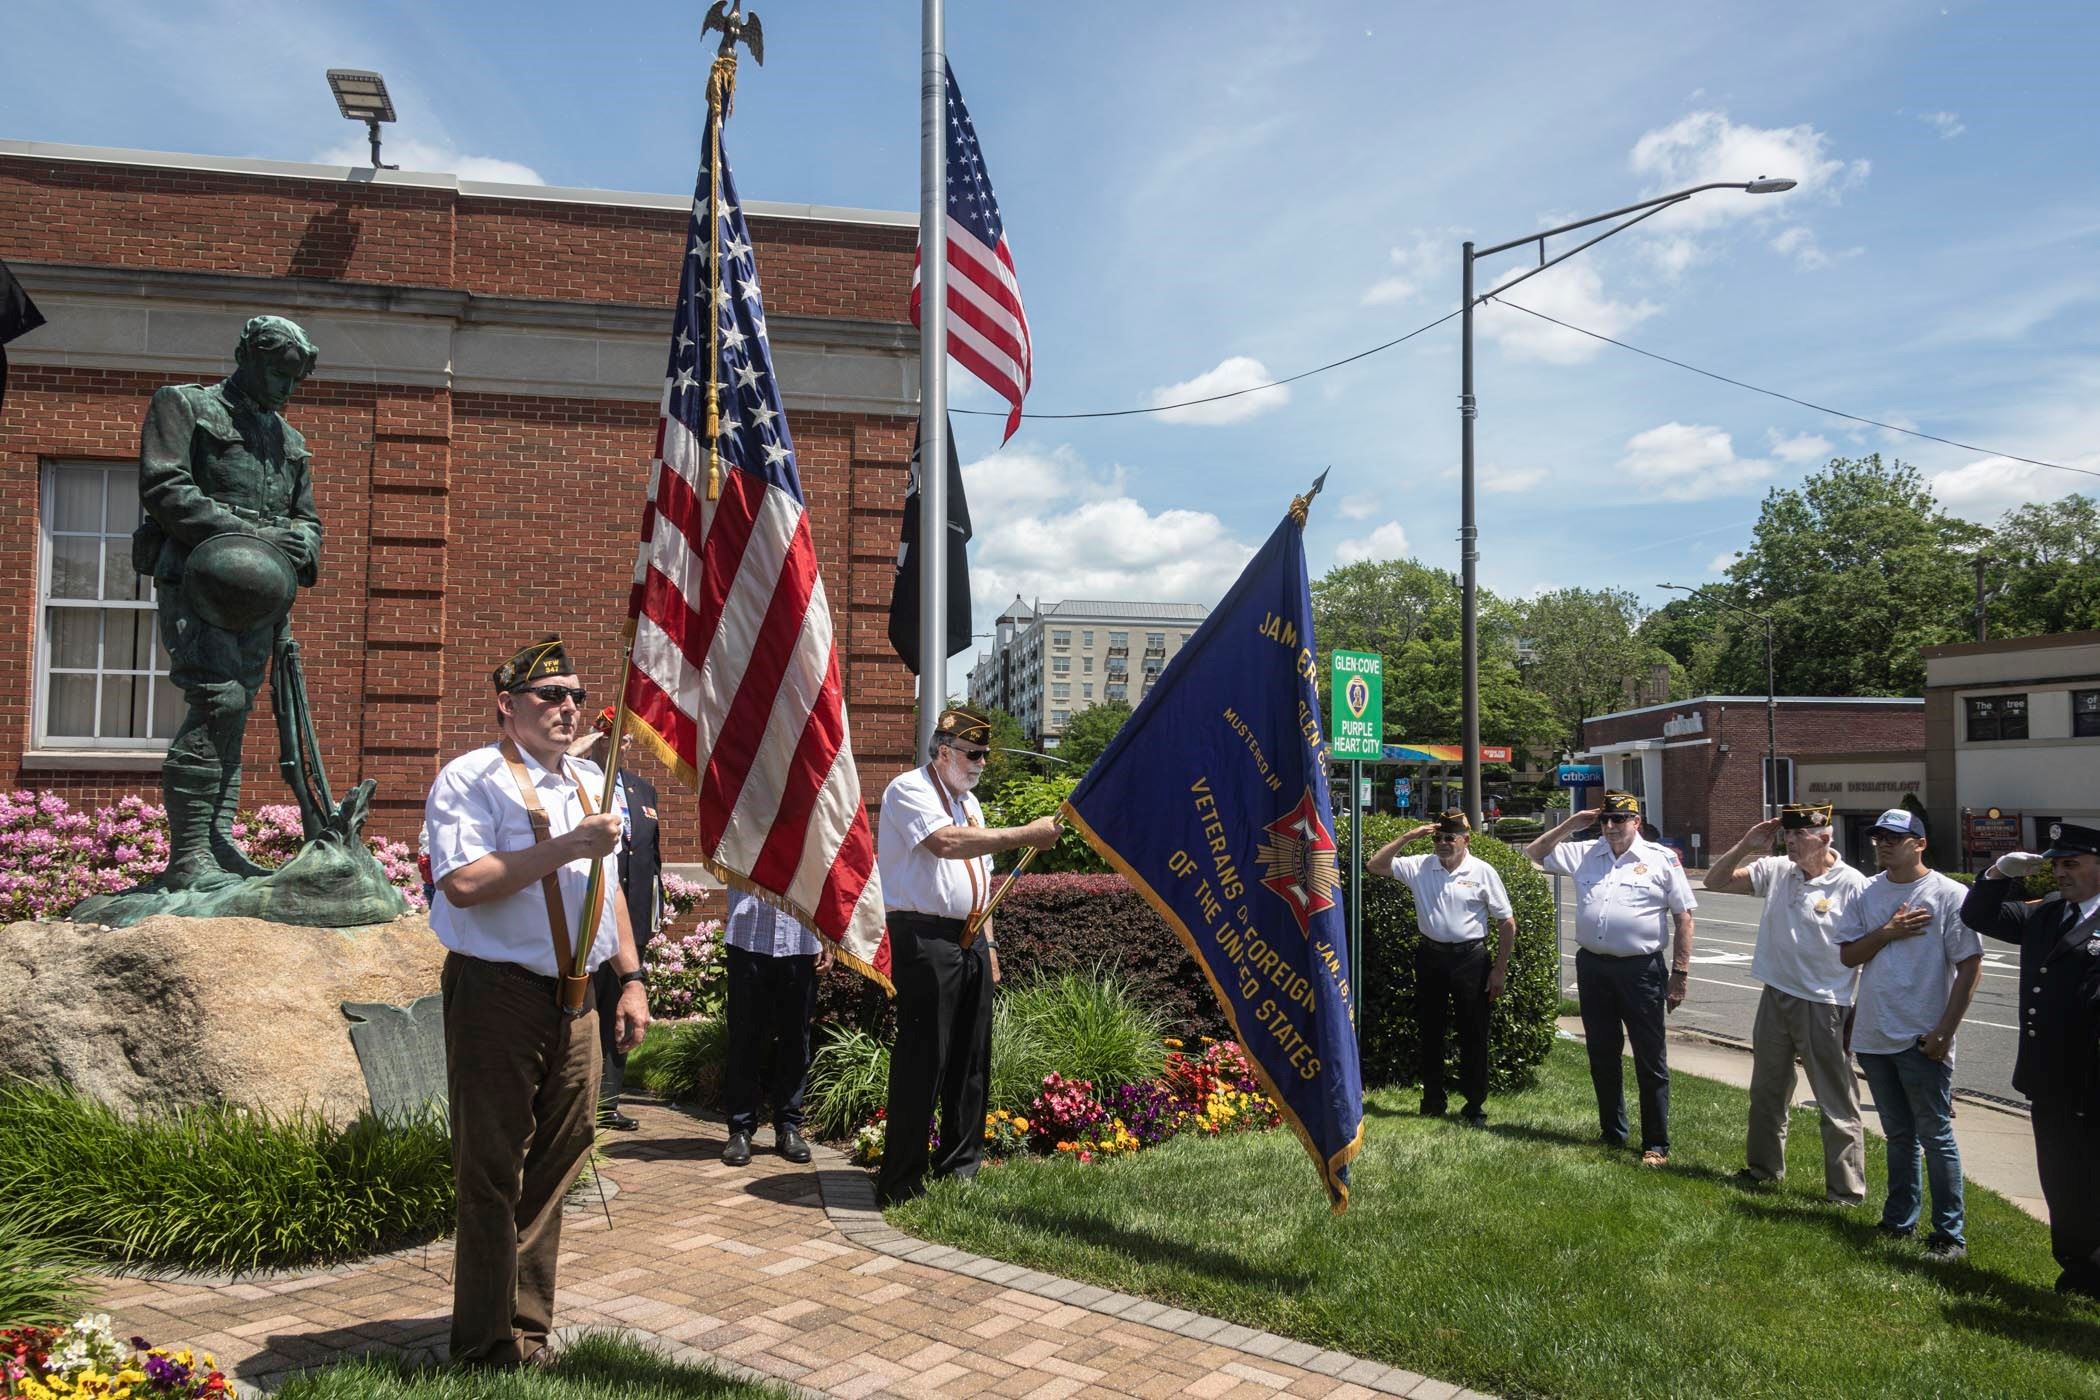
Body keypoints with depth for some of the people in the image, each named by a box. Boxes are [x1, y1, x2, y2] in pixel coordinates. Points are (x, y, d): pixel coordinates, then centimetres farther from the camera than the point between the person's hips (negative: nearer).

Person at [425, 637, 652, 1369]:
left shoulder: (590, 781, 15)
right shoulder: (471, 779, -8)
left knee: (553, 1167, 14)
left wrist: (631, 978, 16)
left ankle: (528, 1326, 29)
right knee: (493, 1173, 2)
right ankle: (489, 1344, 16)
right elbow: (463, 883, -21)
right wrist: (567, 845, -21)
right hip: (499, 997, -7)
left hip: (576, 1000, 7)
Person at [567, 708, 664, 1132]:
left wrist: (655, 913, 14)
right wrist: (577, 752, -23)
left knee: (619, 1015, 12)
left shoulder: (644, 790, 16)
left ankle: (608, 1103, 20)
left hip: (633, 920, 6)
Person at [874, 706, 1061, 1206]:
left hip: (969, 940, 9)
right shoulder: (909, 790, -7)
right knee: (922, 1062, -8)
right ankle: (900, 1183, 0)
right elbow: (948, 843, -26)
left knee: (971, 1059, 11)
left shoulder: (969, 802, 20)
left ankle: (960, 1167, 22)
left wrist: (987, 942, 18)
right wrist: (1026, 835, -24)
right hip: (925, 938, -8)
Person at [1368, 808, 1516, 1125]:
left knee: (1473, 1034, 2)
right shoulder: (1420, 867, 1)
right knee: (1428, 1031, 11)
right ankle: (1433, 1102, 25)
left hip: (1470, 957, -3)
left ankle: (1475, 1106, 15)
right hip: (1430, 955, 3)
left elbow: (1507, 923, -1)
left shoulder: (1483, 872, -5)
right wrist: (1408, 837, -9)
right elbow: (1375, 865, -2)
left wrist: (1500, 969, -4)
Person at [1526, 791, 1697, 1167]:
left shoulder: (1662, 859, -1)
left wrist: (1680, 974, -6)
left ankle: (1656, 1145, 11)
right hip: (1592, 967, 4)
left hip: (1641, 969, -4)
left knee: (1650, 1061, 2)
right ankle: (1613, 1135, 28)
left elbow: (1683, 918, -1)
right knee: (1602, 1057, 14)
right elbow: (1535, 854, 18)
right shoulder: (1584, 854, 9)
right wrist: (1569, 825, 7)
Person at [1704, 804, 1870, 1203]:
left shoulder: (1852, 886, -15)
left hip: (1824, 1008, -6)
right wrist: (1744, 847, -7)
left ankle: (1846, 1191, 15)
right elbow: (1715, 882, 8)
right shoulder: (1776, 871, 0)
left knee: (1837, 1105, 3)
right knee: (1767, 1092, 21)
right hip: (1775, 1000, 6)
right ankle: (1763, 1166, 39)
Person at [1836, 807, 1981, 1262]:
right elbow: (1848, 955, 6)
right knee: (1899, 1136, 17)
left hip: (1923, 1040, -5)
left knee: (1936, 1138, 2)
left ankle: (1950, 1236, 11)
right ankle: (1899, 1223, 27)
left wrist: (1945, 1031, -14)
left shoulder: (1949, 895, -9)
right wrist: (1889, 932, -12)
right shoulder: (1867, 894, 7)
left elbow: (1970, 965, -11)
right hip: (1874, 1036, 5)